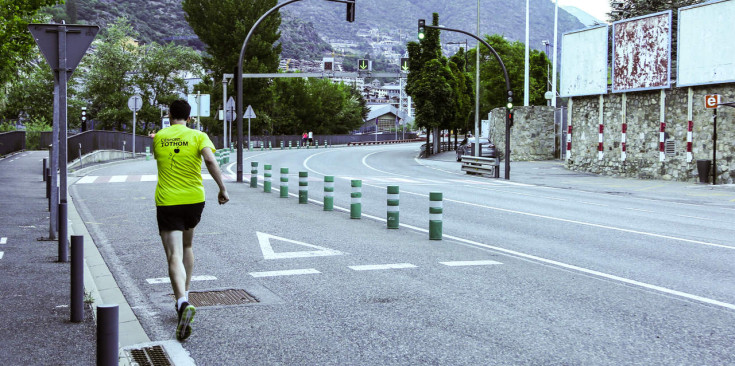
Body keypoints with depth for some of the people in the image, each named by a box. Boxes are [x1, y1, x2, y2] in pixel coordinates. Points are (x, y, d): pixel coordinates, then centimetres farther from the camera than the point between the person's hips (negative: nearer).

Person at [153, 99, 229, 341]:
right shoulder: (198, 136, -2)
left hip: (167, 202, -1)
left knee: (174, 256, -9)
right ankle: (184, 297, 30)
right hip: (194, 200, 1)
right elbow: (210, 160, -19)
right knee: (186, 247, 25)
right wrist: (222, 189, -15)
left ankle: (183, 304, -31)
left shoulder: (159, 137, 4)